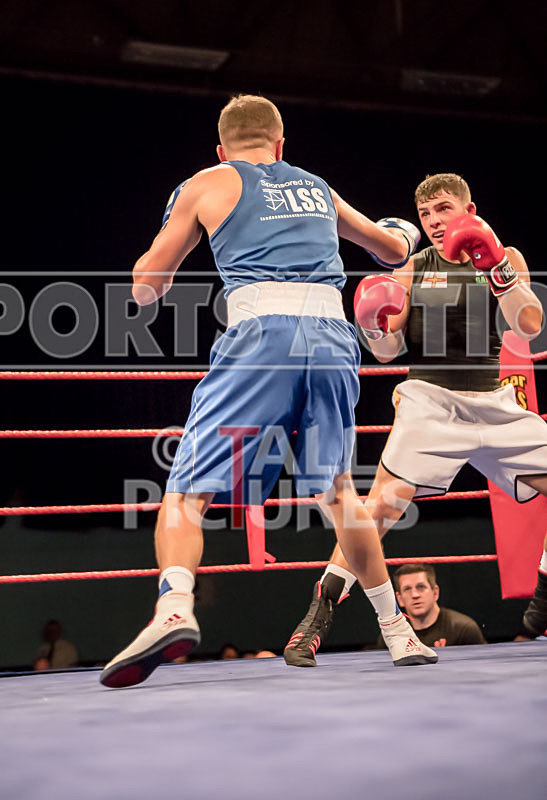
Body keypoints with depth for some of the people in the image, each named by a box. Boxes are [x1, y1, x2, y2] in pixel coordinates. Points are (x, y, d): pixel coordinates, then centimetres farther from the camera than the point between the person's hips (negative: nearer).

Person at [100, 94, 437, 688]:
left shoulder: (207, 185, 17)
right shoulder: (316, 188, 28)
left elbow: (145, 287, 19)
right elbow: (394, 250, 41)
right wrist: (405, 235, 65)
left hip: (263, 332, -4)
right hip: (332, 332, 4)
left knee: (187, 491, -2)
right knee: (336, 491, 21)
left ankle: (175, 608, -28)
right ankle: (398, 634, 25)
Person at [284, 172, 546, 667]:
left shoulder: (506, 259, 6)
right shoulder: (413, 269, 5)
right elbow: (388, 352, 4)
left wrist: (495, 266, -20)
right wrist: (375, 325, -18)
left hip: (493, 402, 3)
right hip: (431, 401, -3)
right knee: (382, 505, -18)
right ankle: (317, 618, -14)